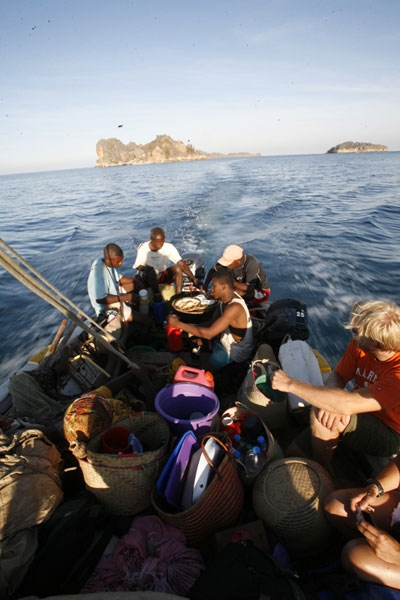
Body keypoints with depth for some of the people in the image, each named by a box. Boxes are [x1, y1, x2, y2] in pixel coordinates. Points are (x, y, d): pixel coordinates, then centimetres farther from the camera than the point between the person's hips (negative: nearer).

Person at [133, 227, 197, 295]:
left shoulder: (169, 247, -14)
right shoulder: (143, 248, -14)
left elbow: (182, 263, -21)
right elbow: (137, 266, -5)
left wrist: (193, 278, -30)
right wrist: (146, 269, -29)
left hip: (163, 276, 2)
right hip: (149, 278, -1)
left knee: (177, 267, -25)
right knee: (149, 269, -34)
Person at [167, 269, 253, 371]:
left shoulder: (234, 307, -32)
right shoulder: (227, 298, -4)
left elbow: (208, 334, -34)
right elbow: (213, 324, 1)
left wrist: (178, 324, -28)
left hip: (236, 353, -8)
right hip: (226, 342, 8)